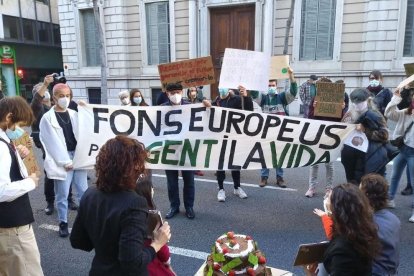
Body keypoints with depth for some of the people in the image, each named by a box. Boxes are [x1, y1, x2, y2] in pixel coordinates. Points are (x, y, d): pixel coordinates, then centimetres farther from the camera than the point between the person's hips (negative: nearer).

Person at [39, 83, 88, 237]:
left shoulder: (74, 114, 10)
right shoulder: (47, 118, -3)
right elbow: (53, 143, -8)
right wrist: (65, 161, -12)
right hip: (61, 161, -3)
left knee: (83, 191, 10)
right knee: (62, 194, 5)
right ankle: (63, 223, 21)